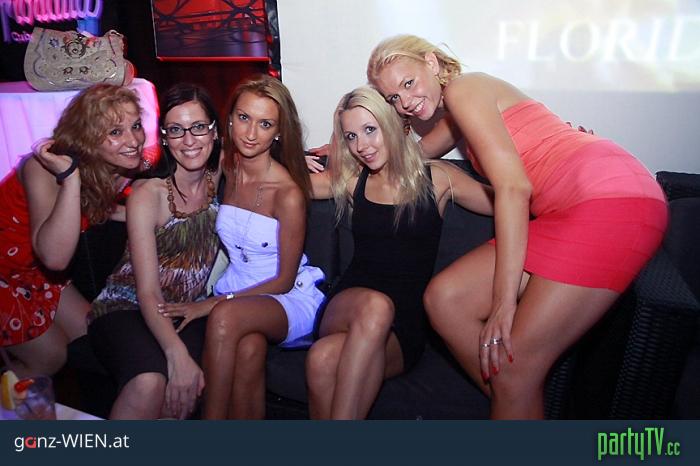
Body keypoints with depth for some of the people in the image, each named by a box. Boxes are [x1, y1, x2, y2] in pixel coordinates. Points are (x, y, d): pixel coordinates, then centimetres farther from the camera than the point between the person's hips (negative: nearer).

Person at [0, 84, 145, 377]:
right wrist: (70, 177, -47)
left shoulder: (118, 170, -12)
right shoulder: (44, 168, -32)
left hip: (33, 270, 7)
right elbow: (55, 257, -42)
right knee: (50, 358, -3)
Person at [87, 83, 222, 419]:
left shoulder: (218, 178, 1)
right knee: (149, 382, -34)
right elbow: (148, 292, -18)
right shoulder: (147, 194, -13)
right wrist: (177, 354, -33)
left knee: (187, 388, -29)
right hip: (125, 307, -3)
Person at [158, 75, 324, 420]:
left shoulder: (288, 193, -15)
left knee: (226, 316, -35)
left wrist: (213, 304, -14)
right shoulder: (226, 170, 1)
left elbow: (284, 281, -10)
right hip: (237, 296, 4)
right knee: (249, 349, -32)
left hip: (291, 300, -3)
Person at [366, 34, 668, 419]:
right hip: (569, 212, 9)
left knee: (513, 365, -11)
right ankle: (512, 406, 10)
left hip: (612, 198, -9)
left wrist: (504, 300, -15)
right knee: (444, 297, 0)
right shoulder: (456, 114, 23)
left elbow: (514, 187, -14)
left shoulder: (462, 87, -4)